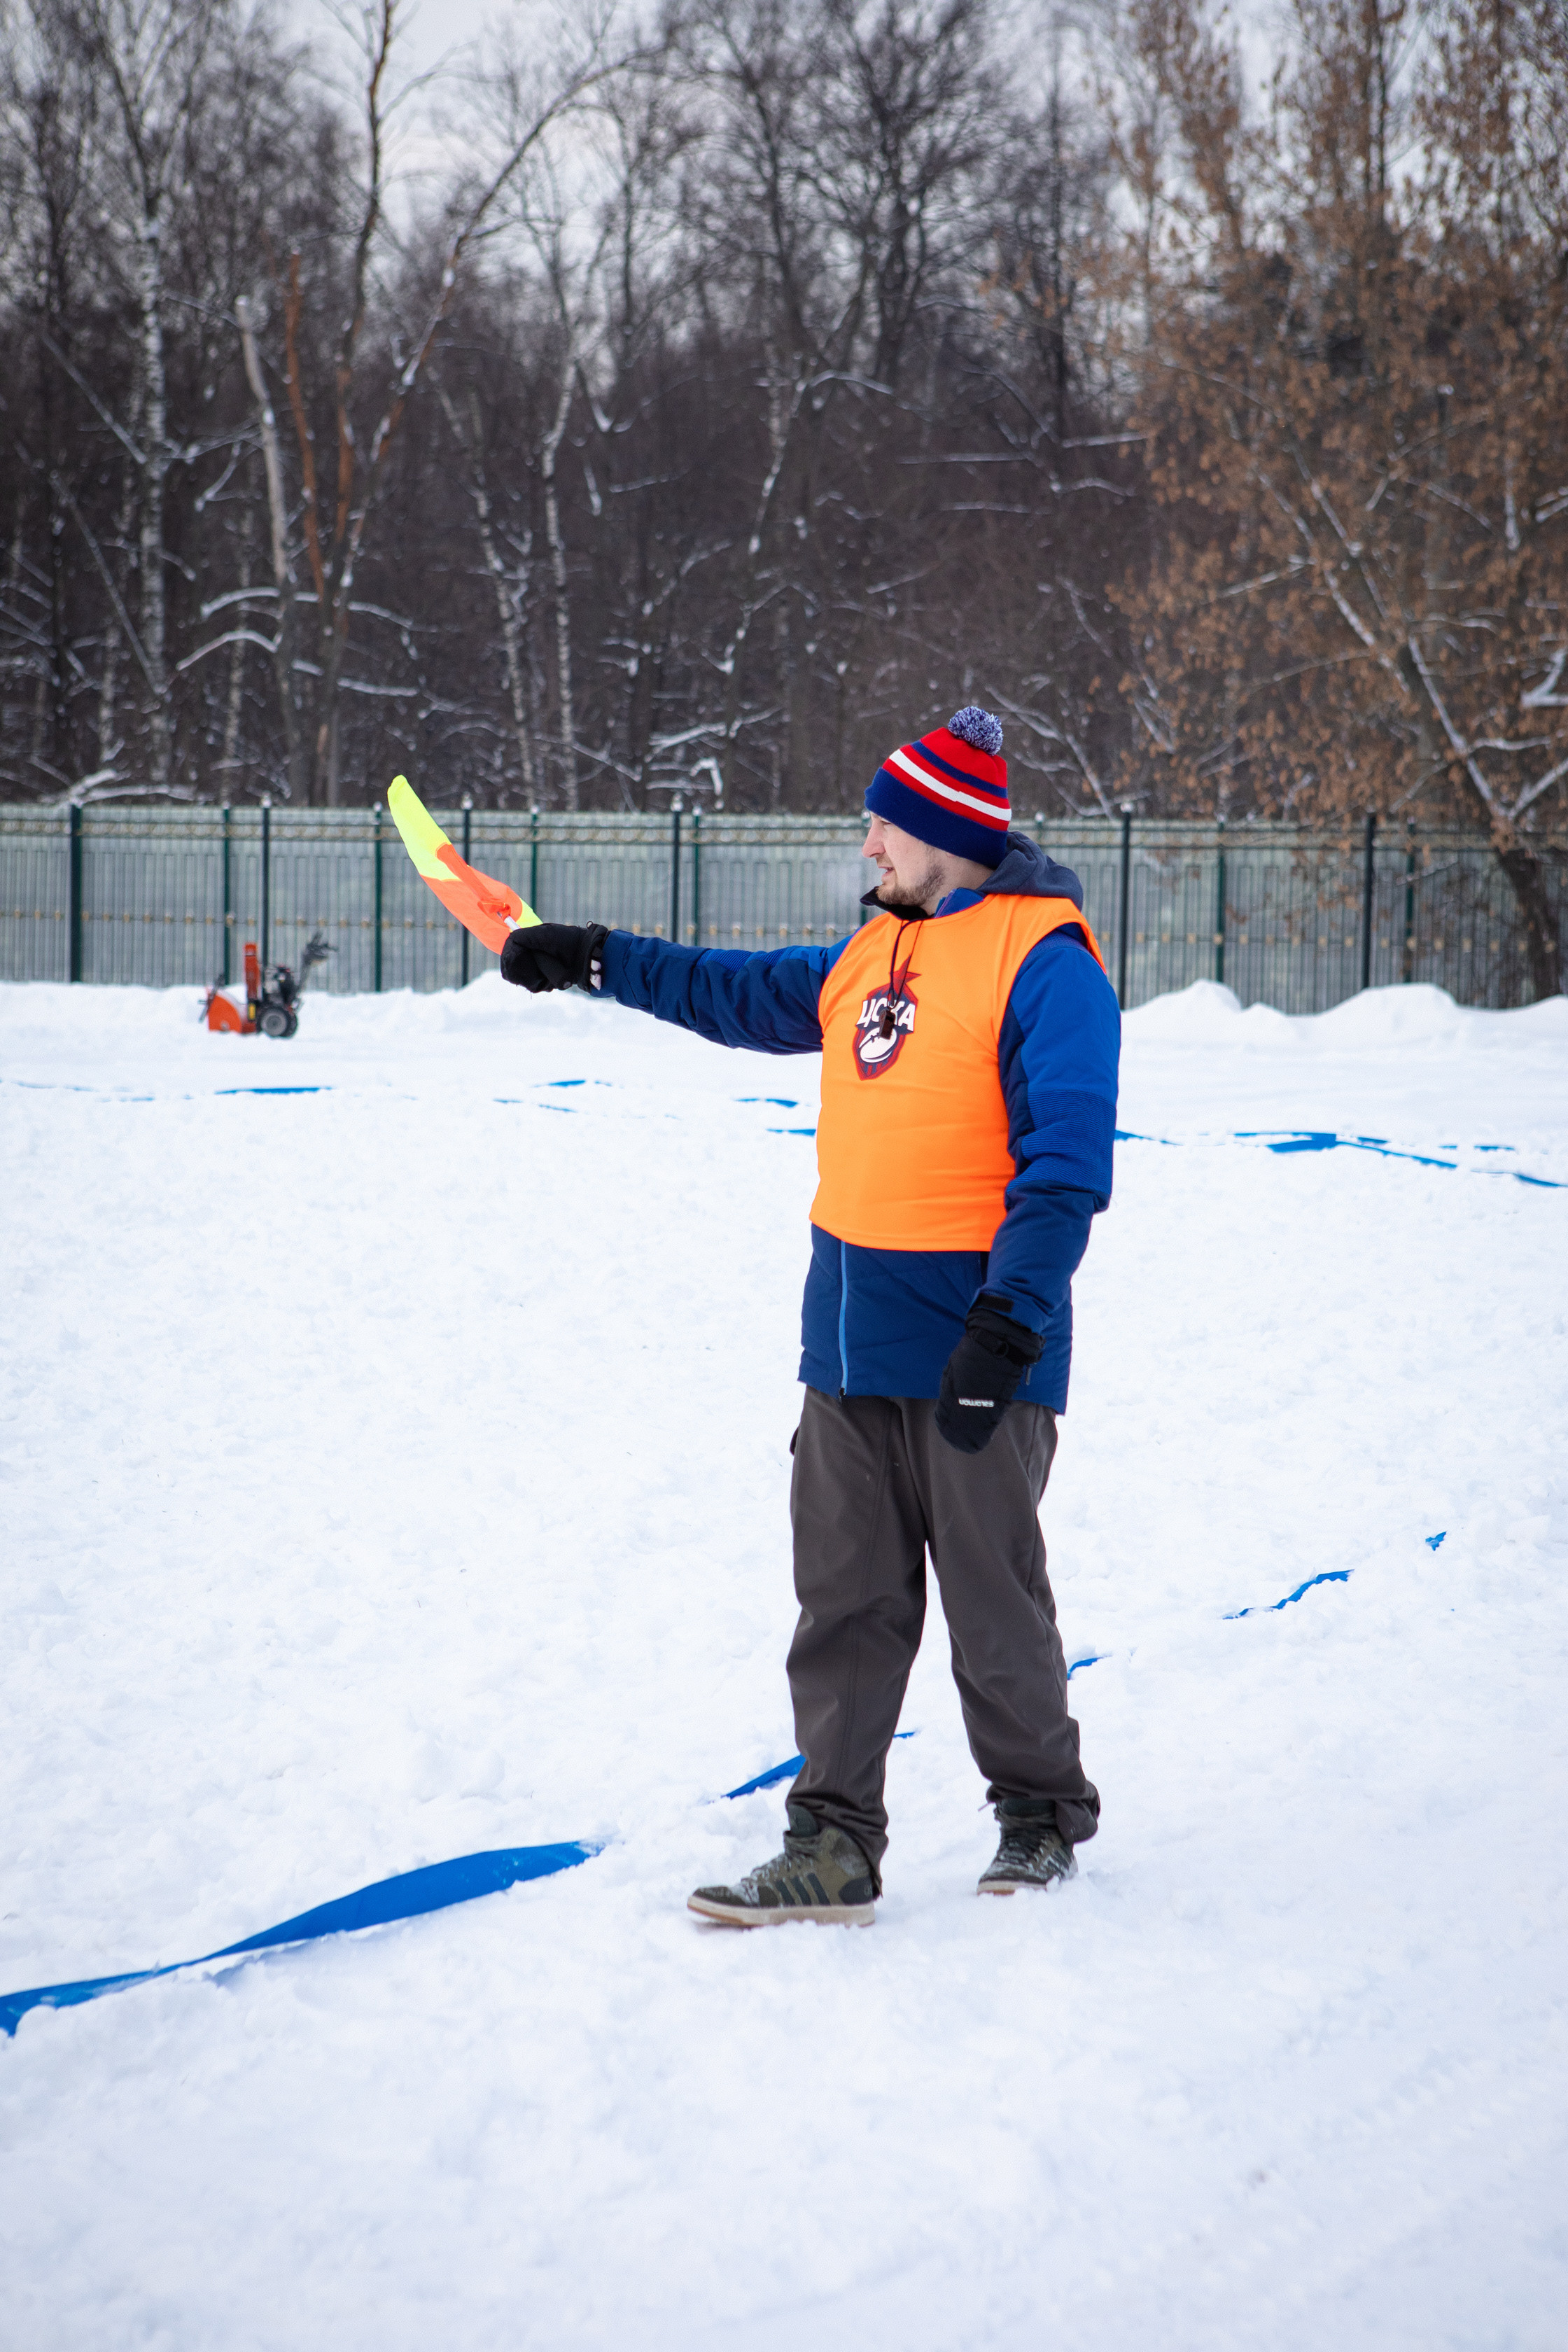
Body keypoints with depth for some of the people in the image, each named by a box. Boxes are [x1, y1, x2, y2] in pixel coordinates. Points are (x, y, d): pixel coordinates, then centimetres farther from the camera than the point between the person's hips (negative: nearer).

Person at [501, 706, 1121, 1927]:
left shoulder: (1044, 963, -10)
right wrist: (599, 958, 33)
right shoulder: (871, 957, 15)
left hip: (971, 1349, -8)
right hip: (851, 1343, 8)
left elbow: (1064, 1162, -16)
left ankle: (1042, 1816, 20)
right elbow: (746, 995, 32)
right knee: (846, 1599, 5)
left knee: (994, 1599, 2)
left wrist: (1009, 1321, -23)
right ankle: (833, 1845, 7)